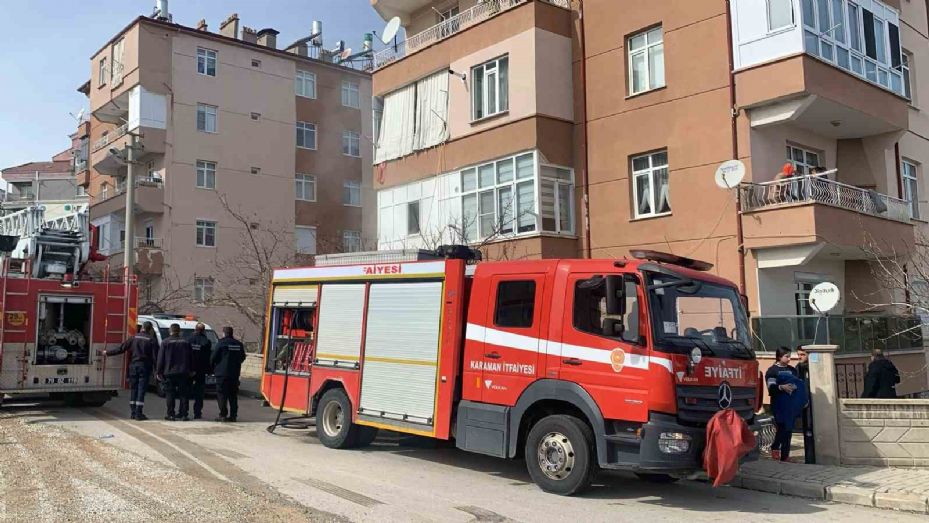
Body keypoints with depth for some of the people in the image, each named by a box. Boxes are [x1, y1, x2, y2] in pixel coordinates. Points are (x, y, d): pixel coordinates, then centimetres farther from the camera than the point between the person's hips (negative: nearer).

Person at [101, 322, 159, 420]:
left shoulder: (134, 338, 5)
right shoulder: (152, 340, -4)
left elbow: (121, 348, 7)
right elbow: (155, 356, -7)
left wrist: (107, 353, 20)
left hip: (133, 366, 3)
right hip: (145, 367, -3)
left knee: (133, 389, 11)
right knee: (141, 390, -2)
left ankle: (133, 413, 14)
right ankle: (138, 413, -4)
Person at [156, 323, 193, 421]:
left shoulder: (165, 342, -2)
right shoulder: (185, 342, 5)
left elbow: (161, 358, -2)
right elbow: (190, 358, 9)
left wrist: (159, 372, 4)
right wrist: (190, 370, 17)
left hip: (169, 372, -2)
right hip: (183, 372, 2)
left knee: (170, 394, 3)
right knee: (183, 394, 5)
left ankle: (171, 414, 1)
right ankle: (183, 415, 4)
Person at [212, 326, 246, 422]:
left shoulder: (221, 343, -8)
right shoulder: (239, 344, 8)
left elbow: (213, 358, -7)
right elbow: (242, 357, 14)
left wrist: (213, 369, 9)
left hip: (222, 373, -5)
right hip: (235, 374, 5)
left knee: (221, 395, 0)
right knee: (233, 396, 9)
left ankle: (223, 415, -4)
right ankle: (233, 415, 8)